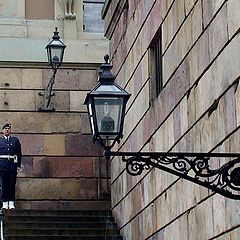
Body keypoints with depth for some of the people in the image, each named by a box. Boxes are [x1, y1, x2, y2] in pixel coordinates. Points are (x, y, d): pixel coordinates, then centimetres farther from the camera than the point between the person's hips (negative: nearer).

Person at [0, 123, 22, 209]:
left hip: (12, 166, 1)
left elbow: (19, 154, 10)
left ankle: (11, 202, 6)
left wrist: (18, 166, 4)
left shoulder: (15, 140, 10)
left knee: (12, 184, 1)